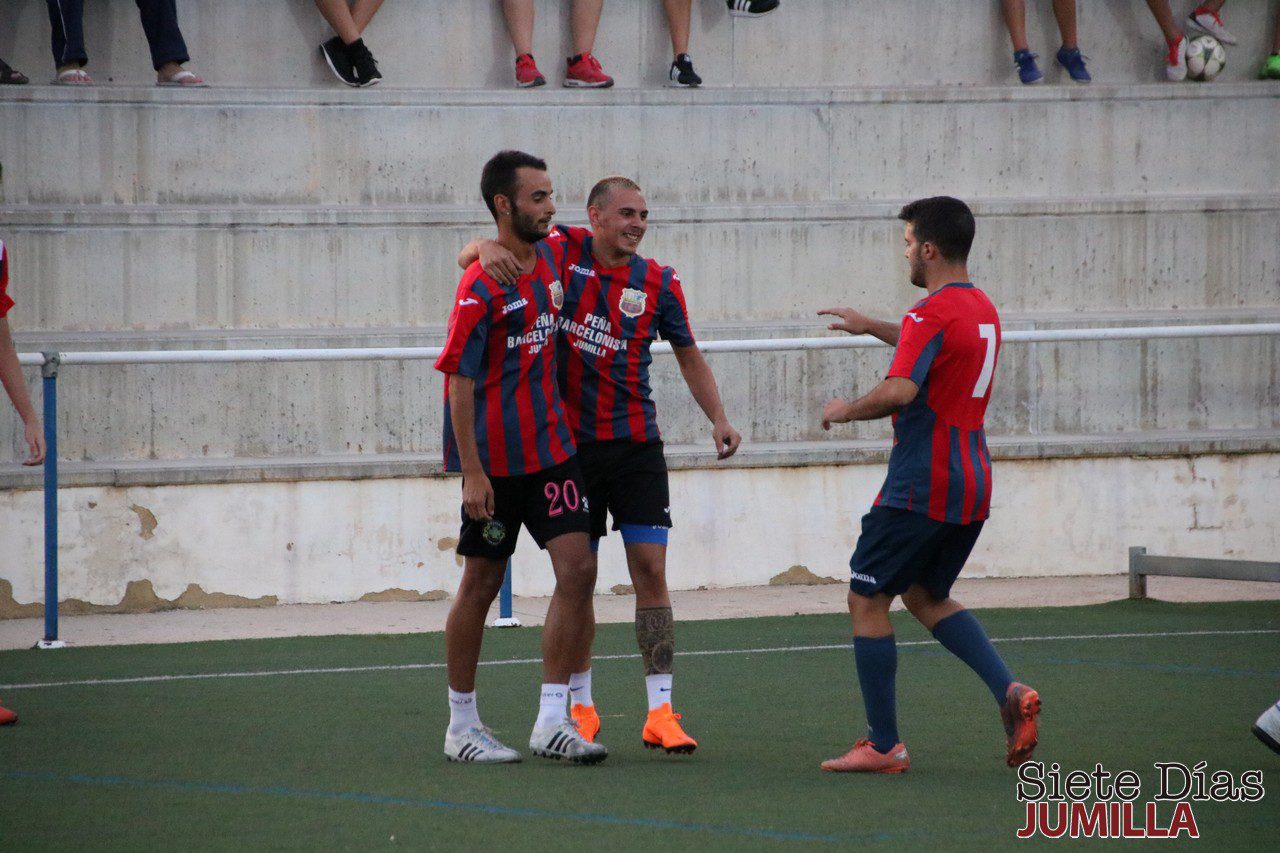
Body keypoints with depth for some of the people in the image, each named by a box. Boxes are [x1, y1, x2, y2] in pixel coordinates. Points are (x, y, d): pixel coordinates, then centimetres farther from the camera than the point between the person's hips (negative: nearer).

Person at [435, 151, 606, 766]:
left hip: (551, 448, 6)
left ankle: (551, 720, -4)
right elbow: (460, 381, -15)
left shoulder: (550, 260, 6)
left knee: (577, 570, -6)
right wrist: (471, 472, -19)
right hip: (494, 460, -6)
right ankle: (461, 725, 15)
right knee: (481, 584, 4)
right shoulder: (481, 287, -14)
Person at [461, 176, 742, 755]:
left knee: (650, 570, -6)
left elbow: (689, 357, 13)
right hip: (572, 443, -1)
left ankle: (660, 711, -5)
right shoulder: (560, 254, -3)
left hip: (636, 445, 1)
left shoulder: (658, 283, 2)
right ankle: (580, 707, 18)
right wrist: (486, 249, -29)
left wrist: (718, 419, -1)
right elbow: (470, 256, -5)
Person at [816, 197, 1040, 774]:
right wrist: (870, 326, 40)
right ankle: (1010, 692, 1)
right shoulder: (983, 309, 13)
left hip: (921, 488, -9)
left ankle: (883, 744, 3)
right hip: (972, 485, 9)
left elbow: (899, 391, -30)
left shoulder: (931, 314, -17)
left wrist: (845, 410, -12)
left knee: (866, 600, 3)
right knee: (926, 596, 22)